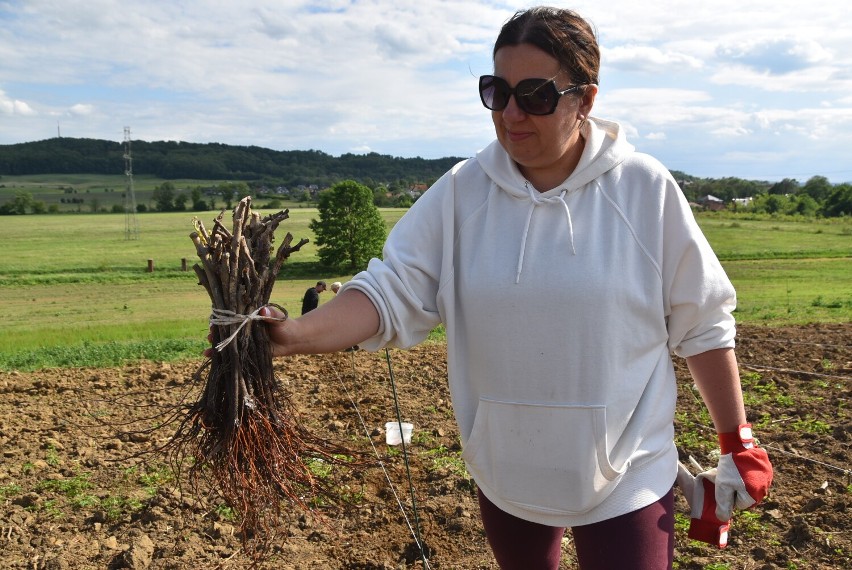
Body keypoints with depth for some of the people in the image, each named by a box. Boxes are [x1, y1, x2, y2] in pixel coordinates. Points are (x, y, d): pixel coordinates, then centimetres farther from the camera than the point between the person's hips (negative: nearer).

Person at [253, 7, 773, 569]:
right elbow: (391, 291, -14)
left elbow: (703, 326, -5)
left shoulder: (646, 190, -13)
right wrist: (293, 334, -31)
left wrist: (738, 443, 1)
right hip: (505, 475, 3)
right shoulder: (461, 192, -9)